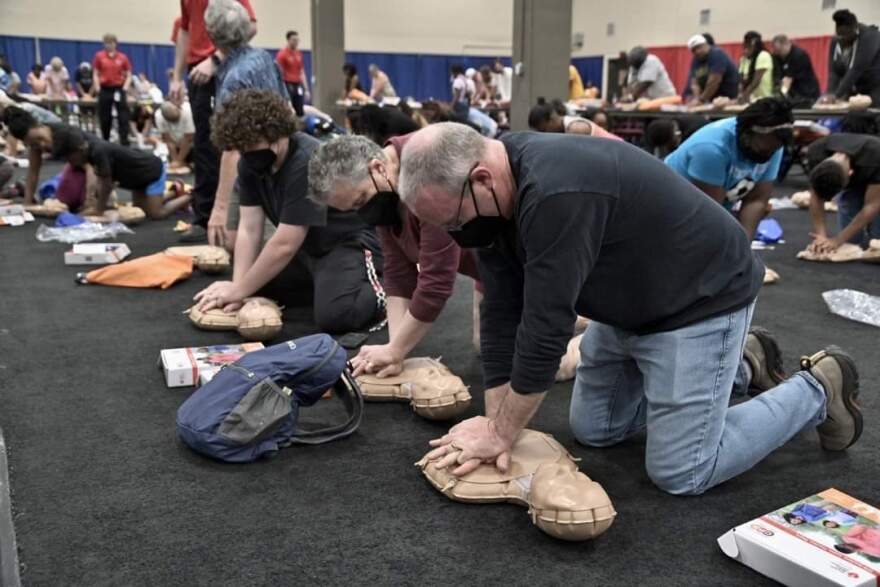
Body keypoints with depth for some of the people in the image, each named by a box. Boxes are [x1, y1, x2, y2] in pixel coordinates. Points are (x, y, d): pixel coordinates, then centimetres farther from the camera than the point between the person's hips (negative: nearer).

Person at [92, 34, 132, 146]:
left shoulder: (123, 57, 2)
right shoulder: (99, 56, 3)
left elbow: (128, 75, 6)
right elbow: (96, 74, 5)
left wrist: (125, 89, -7)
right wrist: (97, 89, -5)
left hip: (119, 89, -1)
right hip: (105, 90, 1)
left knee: (123, 117, -6)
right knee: (104, 117, 7)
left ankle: (124, 143, -5)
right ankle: (105, 142, 20)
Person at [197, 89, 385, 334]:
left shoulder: (308, 164, -30)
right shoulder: (251, 162, -4)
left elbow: (284, 245, -29)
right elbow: (249, 229, -7)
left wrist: (239, 290, -21)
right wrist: (237, 285, -20)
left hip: (350, 243, -9)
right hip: (307, 245, 9)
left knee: (333, 315, -31)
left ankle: (389, 291, -5)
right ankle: (317, 283, 14)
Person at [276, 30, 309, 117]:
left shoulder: (299, 54, 12)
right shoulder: (282, 53, -7)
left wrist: (306, 89, 13)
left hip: (298, 86, 6)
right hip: (287, 86, -6)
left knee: (300, 112, 7)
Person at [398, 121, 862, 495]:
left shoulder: (557, 192, -37)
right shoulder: (495, 194, -8)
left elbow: (545, 326, -33)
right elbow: (501, 313, -7)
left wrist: (500, 433, -20)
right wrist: (494, 425, -11)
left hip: (702, 298, -9)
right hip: (631, 304, 9)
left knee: (679, 474, -6)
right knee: (592, 431, 15)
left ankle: (818, 389, 14)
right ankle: (740, 365, 28)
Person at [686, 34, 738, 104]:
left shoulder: (716, 54, -13)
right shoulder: (695, 61, 8)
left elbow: (714, 81, -21)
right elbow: (695, 83, -1)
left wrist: (701, 100, -21)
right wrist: (696, 98, -20)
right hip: (711, 100, 6)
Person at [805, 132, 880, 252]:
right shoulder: (816, 154, -32)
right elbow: (816, 198, -22)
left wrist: (837, 240, -38)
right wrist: (821, 235, -33)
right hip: (851, 183, 3)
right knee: (850, 240, -8)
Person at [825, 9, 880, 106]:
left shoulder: (869, 37, -19)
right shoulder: (835, 42, -1)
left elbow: (857, 69, -29)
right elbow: (833, 71, -8)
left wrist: (837, 95, -36)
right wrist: (830, 94, -26)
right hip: (855, 89, 5)